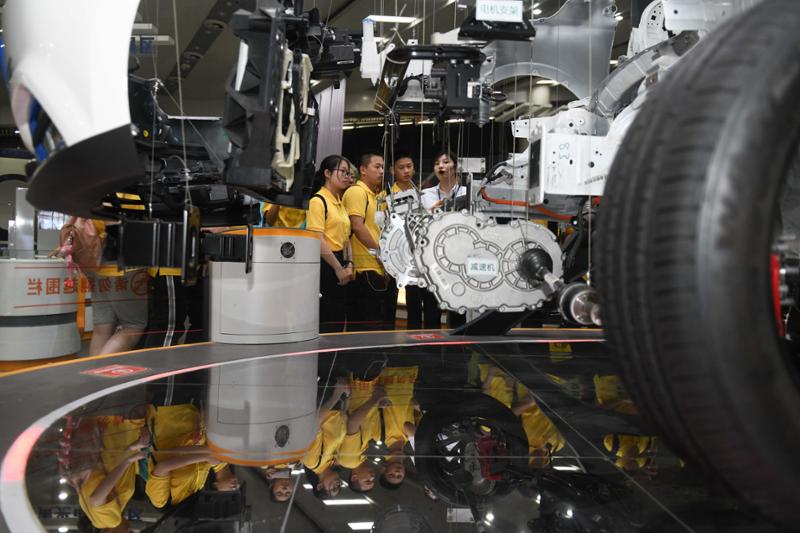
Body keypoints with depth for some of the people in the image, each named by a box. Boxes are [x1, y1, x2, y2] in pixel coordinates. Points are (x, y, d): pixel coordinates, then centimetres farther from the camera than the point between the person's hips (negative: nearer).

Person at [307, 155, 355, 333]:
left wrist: (348, 264, 5)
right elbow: (317, 240, -16)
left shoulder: (340, 203, 17)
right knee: (324, 324, -6)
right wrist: (338, 268, -15)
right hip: (325, 266, -9)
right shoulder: (318, 201, -9)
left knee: (338, 321, 11)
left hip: (339, 267, 9)